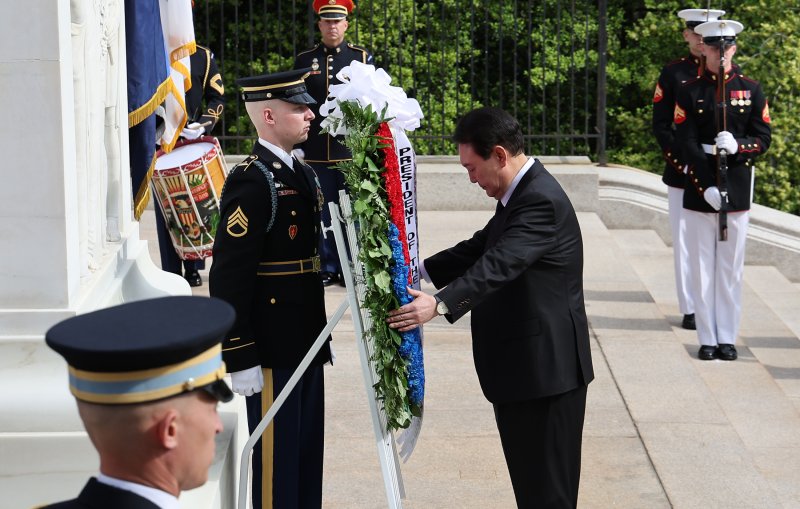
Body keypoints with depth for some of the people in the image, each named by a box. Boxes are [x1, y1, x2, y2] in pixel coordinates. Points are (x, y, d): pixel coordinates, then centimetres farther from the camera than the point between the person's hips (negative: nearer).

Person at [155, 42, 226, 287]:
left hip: (194, 142, 1)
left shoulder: (203, 56, 6)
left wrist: (203, 125, -11)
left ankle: (193, 268, 15)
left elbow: (217, 98, 6)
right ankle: (171, 272, 5)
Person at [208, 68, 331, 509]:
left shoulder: (302, 175, 12)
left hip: (305, 343, 9)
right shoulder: (251, 182, -17)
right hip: (271, 351, -9)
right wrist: (240, 358, -20)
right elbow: (228, 278, -20)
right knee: (276, 457, 0)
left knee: (307, 455, 16)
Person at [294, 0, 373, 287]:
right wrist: (297, 146, 4)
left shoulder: (362, 58, 6)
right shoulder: (304, 60, 8)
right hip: (317, 153, 1)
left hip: (353, 151, -1)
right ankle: (327, 268, 13)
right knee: (323, 213, 4)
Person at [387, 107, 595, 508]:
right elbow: (480, 249, 21)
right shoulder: (521, 192, 13)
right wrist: (421, 271, 11)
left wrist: (440, 304, -43)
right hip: (522, 368, 11)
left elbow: (500, 265, -33)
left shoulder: (540, 201, -20)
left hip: (545, 368, -10)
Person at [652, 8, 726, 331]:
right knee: (685, 241, 1)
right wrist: (681, 160, -10)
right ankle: (690, 309, 6)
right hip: (682, 173, 0)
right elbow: (660, 124, 1)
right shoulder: (673, 73, 3)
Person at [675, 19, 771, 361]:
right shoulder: (690, 92, 0)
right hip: (699, 188, -1)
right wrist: (707, 186, -15)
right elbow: (686, 143, -6)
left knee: (731, 267, 6)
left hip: (737, 189, 1)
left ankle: (727, 338, 14)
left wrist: (737, 146, -18)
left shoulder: (751, 90, 5)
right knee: (702, 266, 3)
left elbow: (764, 138, 3)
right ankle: (707, 339, 11)